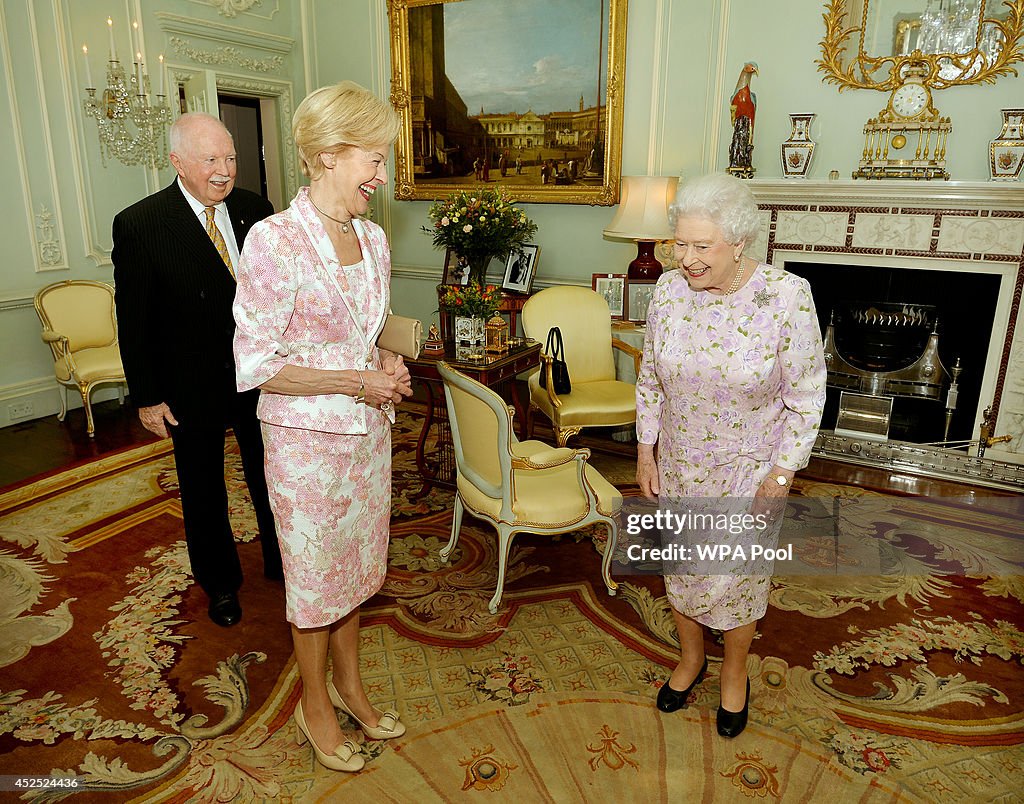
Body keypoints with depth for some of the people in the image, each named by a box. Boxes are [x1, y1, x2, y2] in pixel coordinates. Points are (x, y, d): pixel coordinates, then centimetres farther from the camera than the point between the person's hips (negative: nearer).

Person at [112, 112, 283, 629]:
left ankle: (282, 561, 42)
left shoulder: (255, 210, -4)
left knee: (270, 478, 18)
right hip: (191, 388, -2)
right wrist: (146, 397, -8)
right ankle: (220, 583, 39)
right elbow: (133, 320, -9)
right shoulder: (138, 224, -14)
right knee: (203, 491, 16)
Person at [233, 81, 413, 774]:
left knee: (354, 561, 19)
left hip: (367, 430, 6)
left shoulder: (372, 238, 3)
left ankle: (349, 684, 42)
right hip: (306, 436, -6)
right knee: (315, 572, 12)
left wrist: (386, 363, -5)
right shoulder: (274, 241, -18)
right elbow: (255, 366, -16)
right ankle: (316, 706, 36)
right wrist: (354, 381, -20)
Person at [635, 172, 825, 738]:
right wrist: (645, 452, 3)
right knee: (681, 567, 18)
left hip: (747, 470, -3)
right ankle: (690, 658, 46)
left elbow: (806, 398, -12)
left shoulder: (787, 298, -21)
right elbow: (649, 379, 2)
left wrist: (780, 476, -12)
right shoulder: (668, 290, -10)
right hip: (678, 464, 3)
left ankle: (734, 674, 42)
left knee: (735, 577, 12)